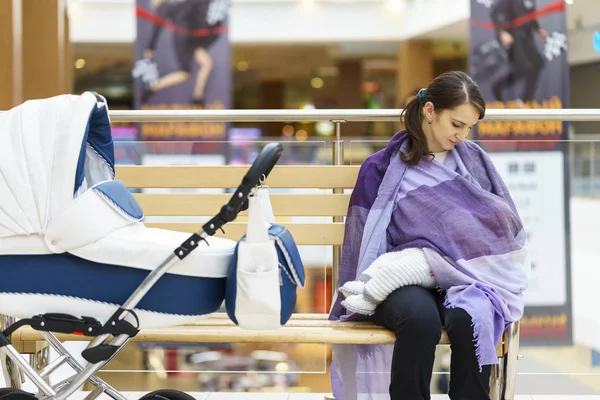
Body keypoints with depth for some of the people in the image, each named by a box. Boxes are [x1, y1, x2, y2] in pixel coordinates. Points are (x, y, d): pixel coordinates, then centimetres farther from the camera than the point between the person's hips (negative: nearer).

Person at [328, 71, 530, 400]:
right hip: (405, 279, -2)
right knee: (420, 319, -38)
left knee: (470, 320, -36)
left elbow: (503, 224, 13)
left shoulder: (474, 160, 14)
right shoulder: (381, 169, 7)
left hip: (467, 275, 2)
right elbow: (367, 241, 7)